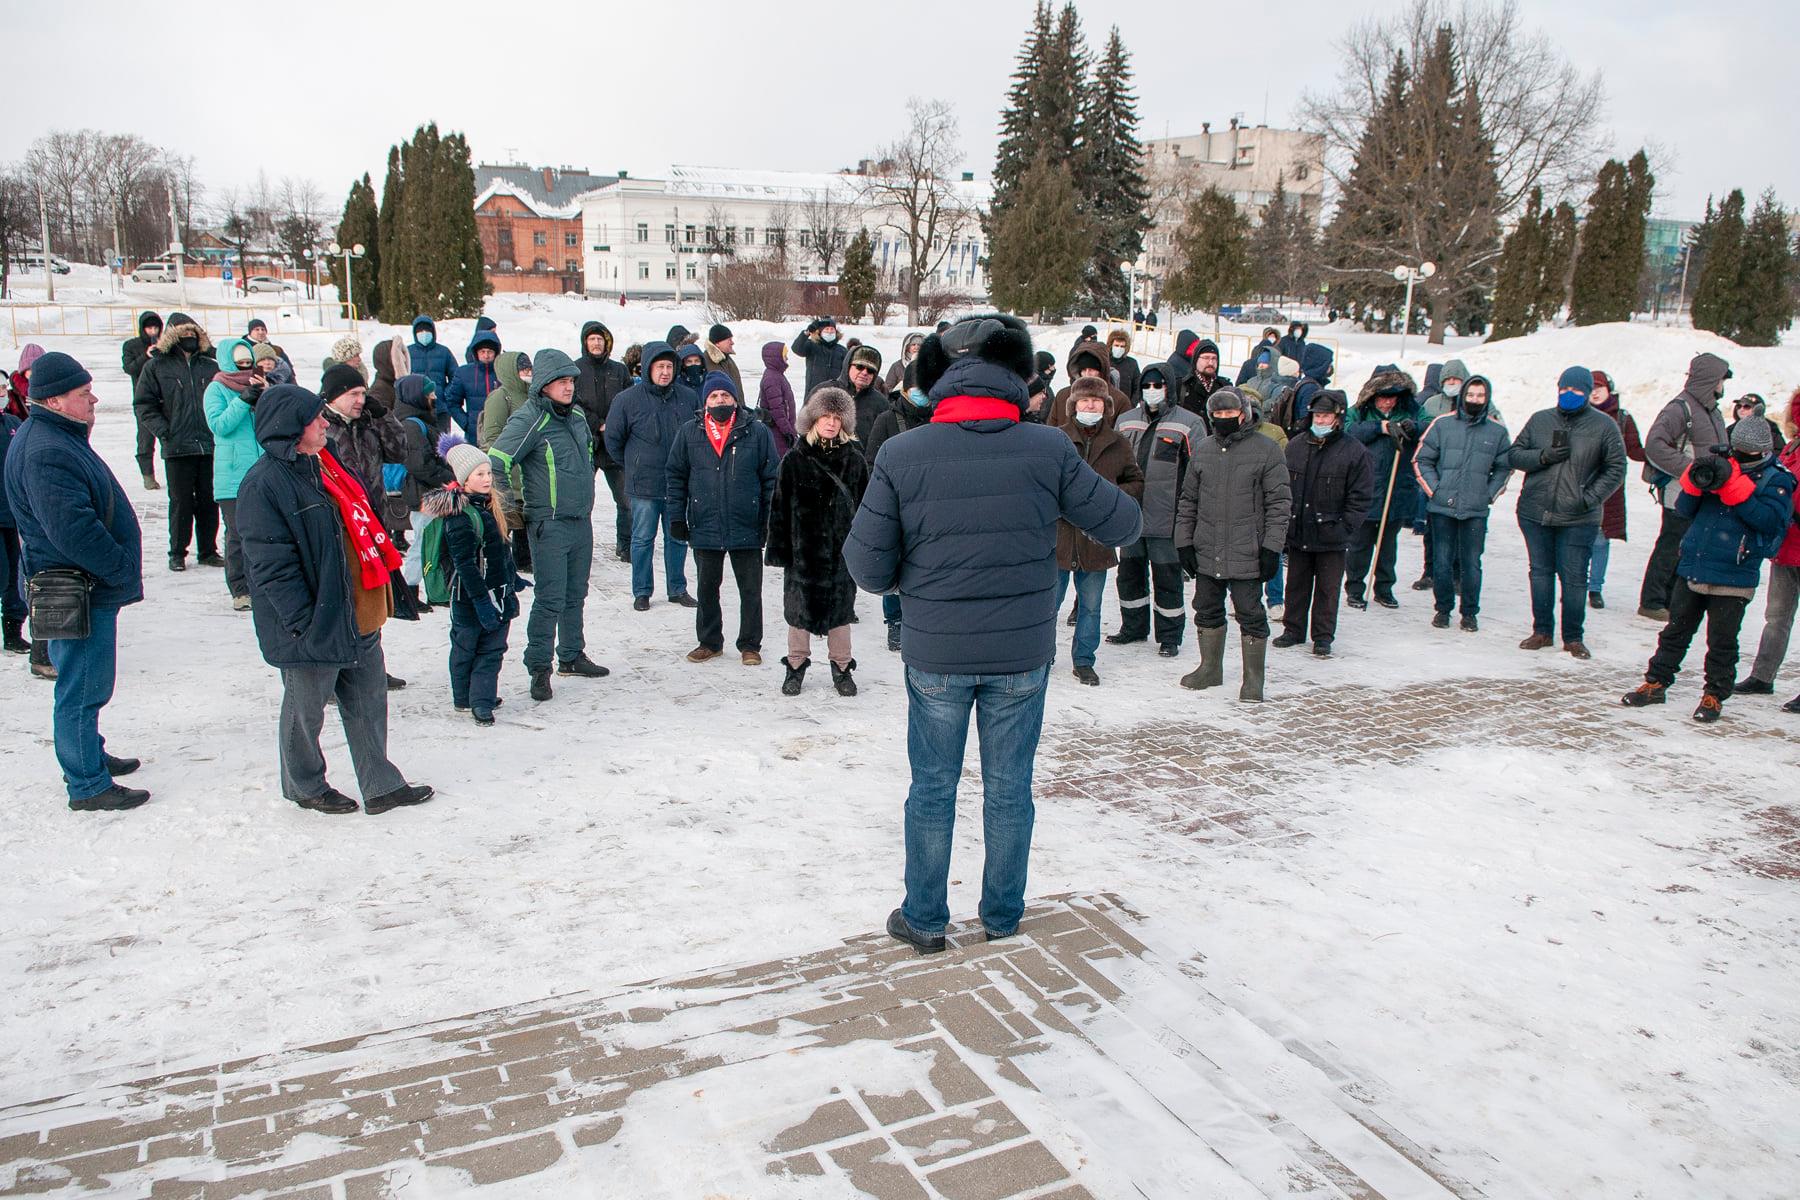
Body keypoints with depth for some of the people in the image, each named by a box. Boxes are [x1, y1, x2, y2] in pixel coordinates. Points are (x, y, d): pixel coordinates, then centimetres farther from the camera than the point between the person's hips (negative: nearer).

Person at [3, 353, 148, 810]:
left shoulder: (60, 437, 12)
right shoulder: (46, 454, -23)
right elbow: (73, 531, -29)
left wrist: (122, 569, 17)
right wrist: (124, 571, -19)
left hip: (90, 587, 11)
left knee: (85, 684, 24)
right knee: (83, 689, 0)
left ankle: (89, 754, 39)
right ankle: (88, 785, 9)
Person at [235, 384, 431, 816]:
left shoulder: (322, 466, 10)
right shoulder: (264, 485, -19)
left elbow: (358, 522, 21)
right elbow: (272, 564, -21)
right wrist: (303, 622, -22)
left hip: (357, 617, 9)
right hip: (313, 626, -9)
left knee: (369, 700, 15)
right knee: (306, 708, 11)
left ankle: (381, 785, 27)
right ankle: (305, 785, 32)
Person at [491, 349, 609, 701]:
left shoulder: (577, 415, 10)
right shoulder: (529, 419, -14)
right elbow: (496, 462, -18)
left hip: (582, 520, 7)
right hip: (549, 523, -7)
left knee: (576, 594, 16)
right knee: (550, 599, -7)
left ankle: (572, 655, 30)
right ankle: (539, 667, 3)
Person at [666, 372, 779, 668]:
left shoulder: (756, 432, -2)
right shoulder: (689, 432, 3)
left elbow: (771, 478, 1)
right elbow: (676, 476, 7)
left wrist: (770, 521, -2)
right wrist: (676, 517, 2)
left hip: (747, 529, -1)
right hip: (704, 528, 2)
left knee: (751, 591, 6)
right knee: (707, 589, 14)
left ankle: (750, 645, 20)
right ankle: (709, 641, 29)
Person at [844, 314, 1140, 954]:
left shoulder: (900, 456, -13)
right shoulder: (1049, 450, -12)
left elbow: (868, 569, -9)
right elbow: (1123, 525, 0)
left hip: (935, 657, 0)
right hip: (1024, 656, 1)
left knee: (933, 788, 16)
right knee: (1009, 788, 17)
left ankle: (924, 919, 30)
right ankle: (1003, 917, 32)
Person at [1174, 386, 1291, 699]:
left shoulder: (1266, 450, -4)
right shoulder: (1203, 449, 9)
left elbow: (1279, 502, -5)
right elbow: (1188, 500, 14)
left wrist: (1271, 548, -10)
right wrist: (1184, 542, 8)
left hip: (1247, 554, -5)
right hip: (1206, 553, 5)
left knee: (1250, 615, 1)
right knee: (1207, 612, 15)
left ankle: (1253, 678, 13)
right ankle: (1210, 668, 30)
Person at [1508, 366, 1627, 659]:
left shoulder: (1604, 426, 0)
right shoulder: (1540, 420, 6)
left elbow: (1615, 469, 1)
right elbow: (1515, 455, 7)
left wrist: (1590, 498, -11)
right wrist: (1544, 456, -11)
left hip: (1578, 519, -3)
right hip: (1534, 513, 3)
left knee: (1574, 578, -2)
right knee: (1541, 573, 11)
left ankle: (1572, 637, 11)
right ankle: (1542, 631, 22)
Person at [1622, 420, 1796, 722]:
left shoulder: (1776, 478, -1)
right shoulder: (1721, 466, 10)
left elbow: (1769, 519, -18)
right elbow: (1685, 509, 8)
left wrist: (1732, 484, -22)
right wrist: (1697, 480, -11)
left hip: (1733, 577, -4)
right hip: (1691, 569, 4)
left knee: (1721, 641, 4)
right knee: (1675, 631, 12)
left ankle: (1714, 696, 17)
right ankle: (1656, 683, 21)